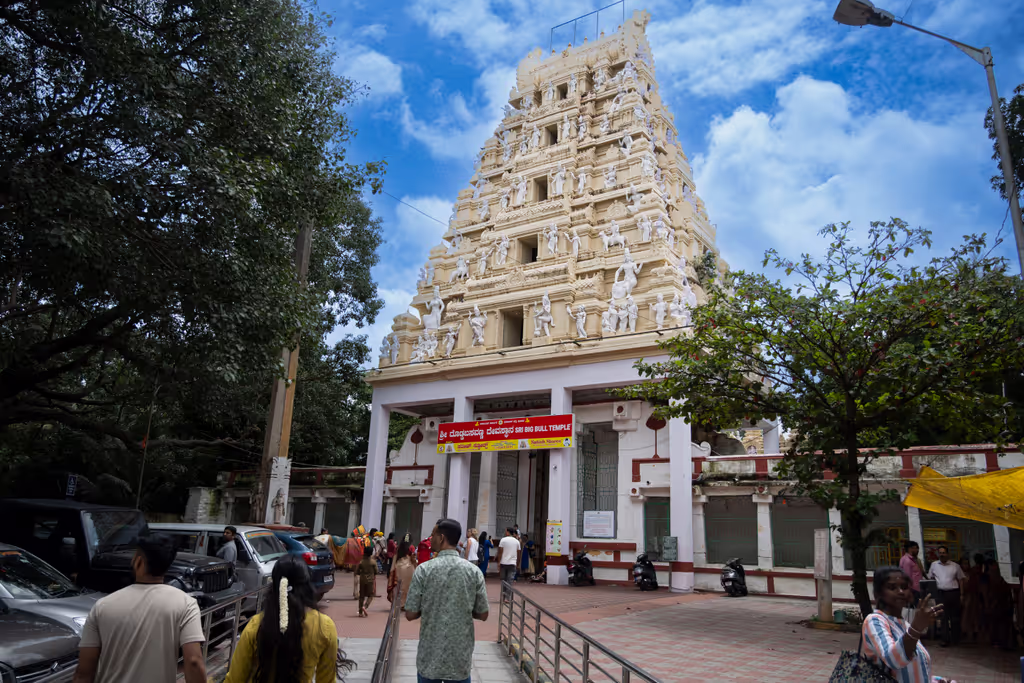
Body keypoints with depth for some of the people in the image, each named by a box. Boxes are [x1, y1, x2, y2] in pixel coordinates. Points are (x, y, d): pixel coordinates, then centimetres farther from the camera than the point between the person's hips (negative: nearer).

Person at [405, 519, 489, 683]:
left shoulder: (424, 570, -11)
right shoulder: (474, 571, -5)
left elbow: (410, 614, -7)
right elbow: (483, 615, 0)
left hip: (430, 657, -1)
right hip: (461, 658, 1)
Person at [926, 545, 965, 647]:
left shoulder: (955, 566, 5)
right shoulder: (934, 565, 8)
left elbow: (961, 580, 8)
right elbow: (930, 578, 12)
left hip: (954, 593, -1)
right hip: (941, 593, 1)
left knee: (955, 617, 5)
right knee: (944, 617, 2)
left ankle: (955, 639, 14)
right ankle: (945, 639, 5)